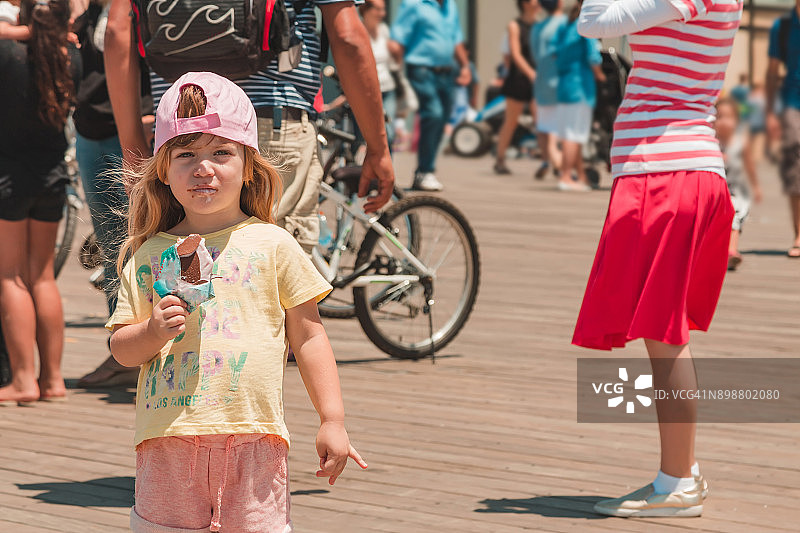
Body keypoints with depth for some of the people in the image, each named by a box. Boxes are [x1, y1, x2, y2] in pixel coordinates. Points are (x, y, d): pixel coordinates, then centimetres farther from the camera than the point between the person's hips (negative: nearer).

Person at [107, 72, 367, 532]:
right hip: (169, 438, 2)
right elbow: (122, 350, 11)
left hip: (252, 437, -1)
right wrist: (153, 332, -12)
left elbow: (308, 337, 8)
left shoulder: (272, 245, 5)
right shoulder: (148, 255, 9)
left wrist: (333, 421, 3)